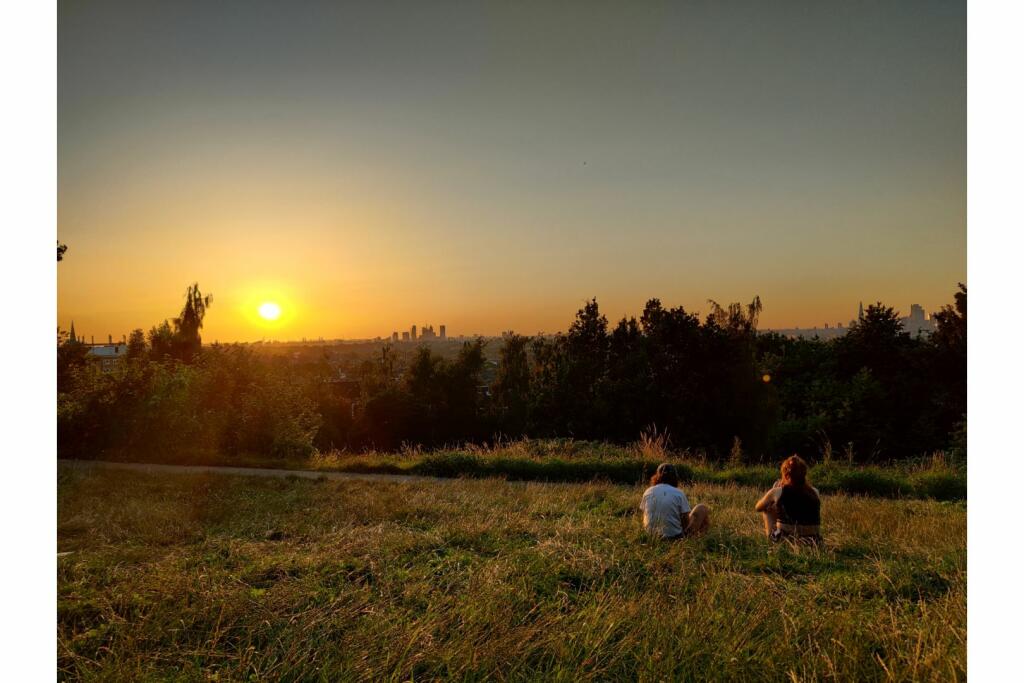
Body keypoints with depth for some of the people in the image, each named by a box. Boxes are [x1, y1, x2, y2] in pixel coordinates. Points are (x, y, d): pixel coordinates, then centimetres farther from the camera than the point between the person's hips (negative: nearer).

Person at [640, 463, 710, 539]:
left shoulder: (648, 492, 0)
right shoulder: (679, 494, -9)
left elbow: (645, 518, 6)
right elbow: (686, 521, -8)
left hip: (652, 535, 5)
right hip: (674, 536, -5)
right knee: (703, 508, 14)